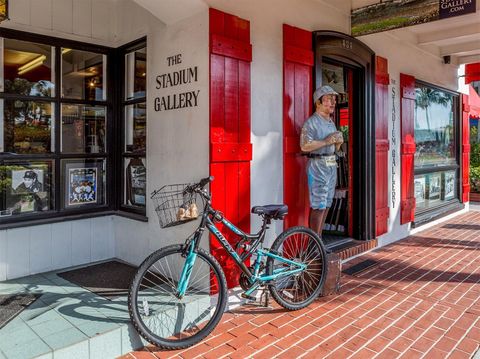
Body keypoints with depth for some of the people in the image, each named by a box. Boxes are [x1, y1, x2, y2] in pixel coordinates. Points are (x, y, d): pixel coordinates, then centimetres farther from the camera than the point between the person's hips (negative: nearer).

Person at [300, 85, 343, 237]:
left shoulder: (331, 122, 18)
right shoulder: (311, 122, -10)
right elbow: (304, 146, -21)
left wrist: (338, 142, 2)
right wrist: (326, 141, -20)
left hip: (331, 165, 9)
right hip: (318, 166, -9)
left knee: (326, 205, 11)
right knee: (318, 207, -8)